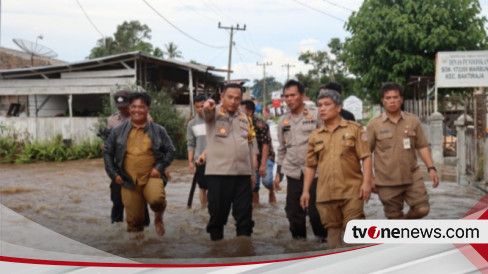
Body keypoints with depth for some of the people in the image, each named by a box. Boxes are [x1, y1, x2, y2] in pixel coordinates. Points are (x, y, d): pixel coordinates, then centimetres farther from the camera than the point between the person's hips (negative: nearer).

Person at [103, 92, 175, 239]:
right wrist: (113, 173, 4)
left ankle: (159, 216, 5)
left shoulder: (158, 131, 5)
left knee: (156, 199, -30)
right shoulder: (118, 131, 6)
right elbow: (107, 152, 12)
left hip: (151, 176, -1)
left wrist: (160, 167, -4)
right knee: (134, 216, 3)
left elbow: (170, 150, 9)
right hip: (129, 180, 1)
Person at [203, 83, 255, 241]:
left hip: (243, 174, 4)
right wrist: (207, 107, -51)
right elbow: (207, 114, -27)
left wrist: (251, 171, 19)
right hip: (218, 173, -4)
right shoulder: (214, 112, -1)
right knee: (217, 214, 5)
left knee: (245, 214, 7)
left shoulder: (244, 117, 15)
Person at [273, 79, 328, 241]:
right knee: (294, 212, 9)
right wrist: (278, 173, 16)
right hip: (293, 173, 5)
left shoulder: (316, 115, -3)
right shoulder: (283, 120, 11)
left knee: (315, 210, -3)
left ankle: (324, 240, 14)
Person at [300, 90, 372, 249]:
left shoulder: (354, 129, 2)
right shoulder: (315, 136, 12)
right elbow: (310, 165, 14)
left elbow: (366, 157, -2)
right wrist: (306, 191, 9)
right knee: (332, 229, 9)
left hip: (352, 190, -3)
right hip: (326, 193, 4)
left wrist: (366, 183, -12)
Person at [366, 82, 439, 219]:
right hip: (387, 182, -2)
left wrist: (431, 168, -3)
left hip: (412, 177, 2)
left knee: (422, 209, -5)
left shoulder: (413, 121, 6)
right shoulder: (374, 124, -1)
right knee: (394, 217, 7)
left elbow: (422, 146, 8)